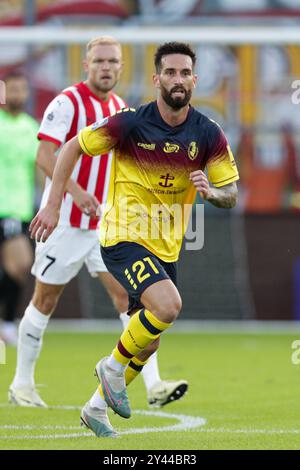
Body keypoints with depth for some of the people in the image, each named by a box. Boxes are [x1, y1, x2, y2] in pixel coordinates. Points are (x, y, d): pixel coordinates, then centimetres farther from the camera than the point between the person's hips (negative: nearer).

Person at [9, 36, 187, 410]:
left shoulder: (121, 109, 10)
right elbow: (45, 156, -21)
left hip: (106, 225, 5)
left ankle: (153, 385, -17)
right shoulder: (67, 103, -11)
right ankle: (22, 385, 21)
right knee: (45, 302, 6)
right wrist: (77, 191, -33)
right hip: (65, 222, -5)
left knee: (129, 295, -9)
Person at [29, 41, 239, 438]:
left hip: (167, 248, 6)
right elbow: (73, 147, -2)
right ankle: (114, 365, -4)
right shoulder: (130, 123, -14)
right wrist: (53, 206, -5)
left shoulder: (209, 134, -4)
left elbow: (231, 194, 2)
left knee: (148, 341, 10)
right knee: (168, 305, -28)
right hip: (124, 238, -6)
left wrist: (211, 191, -22)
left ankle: (97, 406, 30)